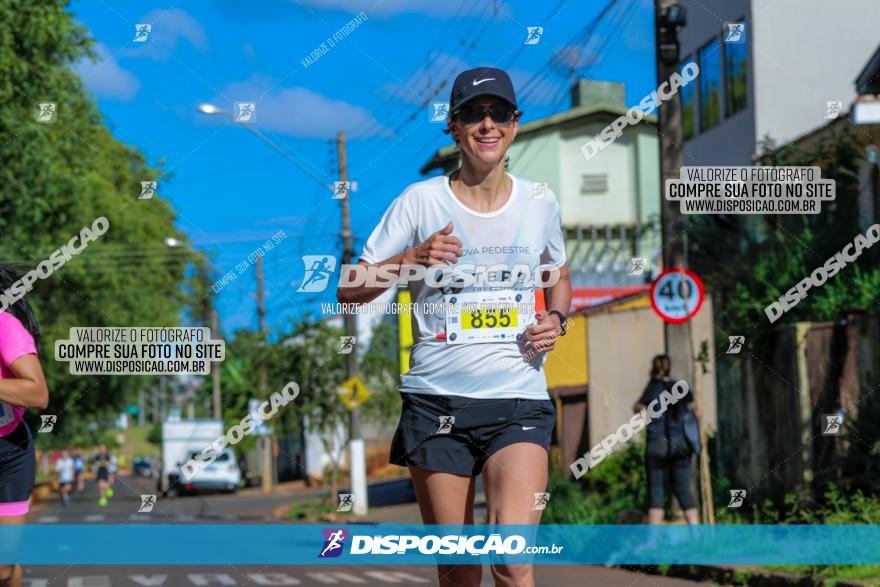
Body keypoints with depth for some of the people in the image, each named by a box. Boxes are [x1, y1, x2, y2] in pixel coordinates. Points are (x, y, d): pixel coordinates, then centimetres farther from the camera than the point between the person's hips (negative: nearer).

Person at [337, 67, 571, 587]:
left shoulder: (540, 203, 7)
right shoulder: (420, 201, 1)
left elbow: (559, 277, 25)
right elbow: (349, 291, 2)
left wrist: (556, 319, 4)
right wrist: (411, 260, -15)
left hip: (518, 402, 0)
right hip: (436, 401, 0)